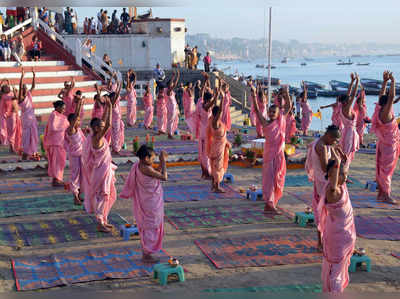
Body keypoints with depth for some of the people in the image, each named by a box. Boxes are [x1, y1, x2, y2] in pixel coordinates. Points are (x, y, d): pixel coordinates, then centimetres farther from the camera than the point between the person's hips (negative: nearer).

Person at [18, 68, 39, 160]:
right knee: (26, 135, -3)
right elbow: (20, 87, -22)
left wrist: (34, 75, -1)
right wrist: (22, 76, -29)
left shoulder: (29, 94, 8)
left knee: (33, 135, 9)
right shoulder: (21, 97, -9)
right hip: (25, 118, -6)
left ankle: (31, 152, 18)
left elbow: (33, 86, 8)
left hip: (32, 117, 6)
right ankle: (25, 153, 4)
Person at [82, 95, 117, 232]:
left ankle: (103, 220, 27)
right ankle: (100, 223, 3)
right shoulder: (96, 138, -21)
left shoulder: (98, 136, 5)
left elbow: (105, 121, 13)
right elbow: (108, 125, -33)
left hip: (105, 169, 10)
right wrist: (110, 106, -29)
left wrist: (107, 106, 8)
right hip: (100, 171, -10)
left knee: (107, 195, 17)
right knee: (101, 195, -4)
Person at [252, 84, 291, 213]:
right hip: (269, 152, -3)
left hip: (279, 152, 3)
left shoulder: (280, 121, 5)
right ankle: (269, 203, -7)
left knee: (278, 177, 9)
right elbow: (256, 110, -10)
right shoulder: (265, 123, -3)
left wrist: (286, 94, 1)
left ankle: (273, 199, 25)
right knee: (268, 176, -5)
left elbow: (288, 107, 8)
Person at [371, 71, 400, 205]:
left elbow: (382, 94, 10)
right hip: (389, 144, -9)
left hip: (384, 143, 9)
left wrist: (385, 81, 8)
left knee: (382, 168, 13)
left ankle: (381, 193, 21)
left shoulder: (380, 110, 0)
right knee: (386, 169, -4)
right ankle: (386, 195, 1)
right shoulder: (385, 113, -22)